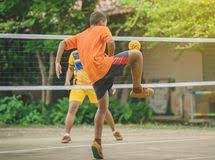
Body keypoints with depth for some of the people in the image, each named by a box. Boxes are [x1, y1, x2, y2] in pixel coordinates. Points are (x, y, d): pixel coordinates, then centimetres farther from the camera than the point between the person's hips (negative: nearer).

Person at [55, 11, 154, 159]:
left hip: (94, 77, 6)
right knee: (136, 54, 2)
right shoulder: (103, 30, 12)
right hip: (103, 65, -6)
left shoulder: (80, 36, 29)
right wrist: (111, 56, 11)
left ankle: (97, 141, 7)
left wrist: (57, 62, 8)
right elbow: (110, 43, -7)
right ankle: (137, 89, 0)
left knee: (103, 108, 17)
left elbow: (63, 43, 18)